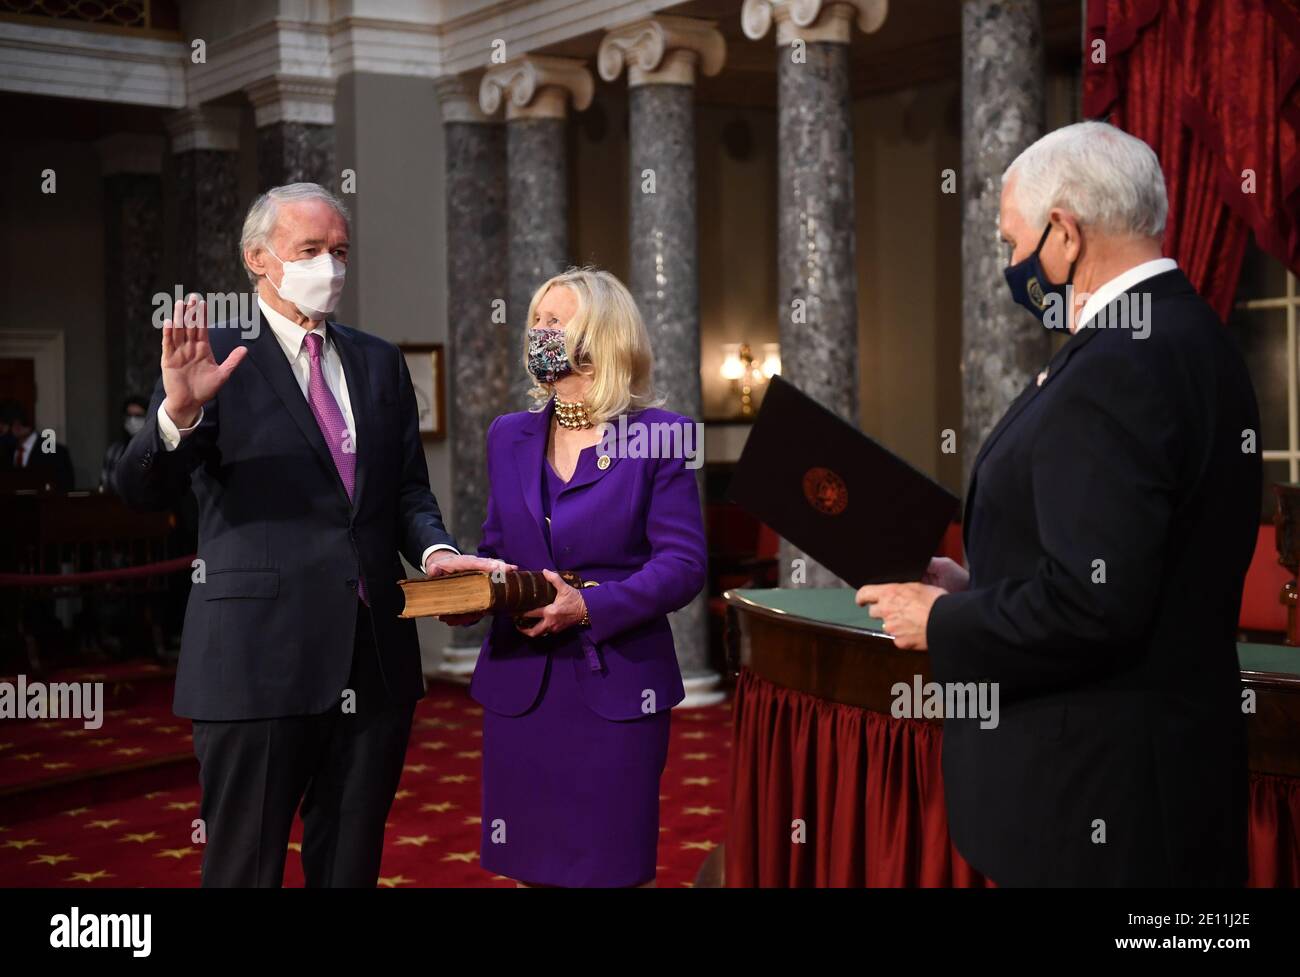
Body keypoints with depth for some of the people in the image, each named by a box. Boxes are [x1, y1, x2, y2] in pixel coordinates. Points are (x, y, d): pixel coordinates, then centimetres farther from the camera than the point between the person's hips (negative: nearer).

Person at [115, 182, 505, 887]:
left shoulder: (379, 362, 13)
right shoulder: (212, 355, -3)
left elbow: (408, 488, 14)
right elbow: (142, 491, -13)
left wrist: (434, 549, -7)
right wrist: (179, 411, -33)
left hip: (375, 657, 5)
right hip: (258, 658, -5)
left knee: (352, 864, 15)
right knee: (245, 869, 6)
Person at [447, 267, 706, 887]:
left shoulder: (658, 436, -4)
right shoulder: (509, 436, 11)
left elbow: (684, 563, -9)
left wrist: (590, 606, -21)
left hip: (616, 685, -4)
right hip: (519, 682, 4)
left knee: (615, 868, 3)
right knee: (529, 865, 10)